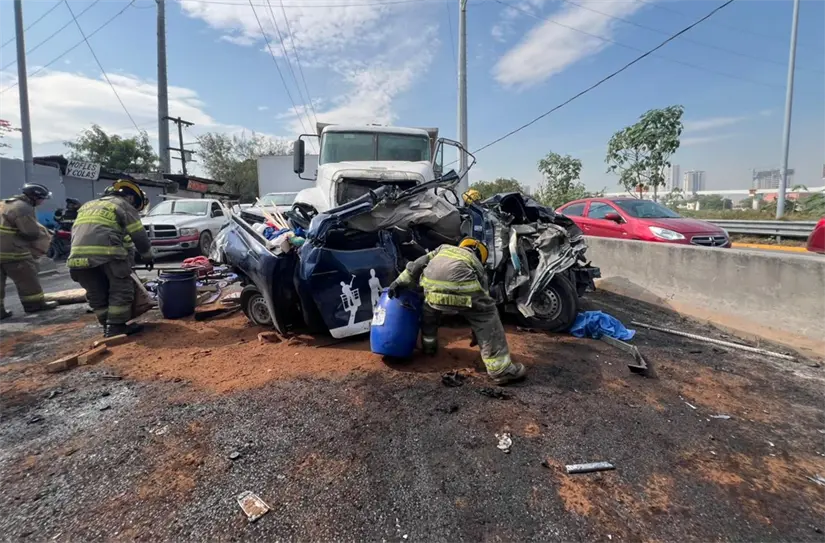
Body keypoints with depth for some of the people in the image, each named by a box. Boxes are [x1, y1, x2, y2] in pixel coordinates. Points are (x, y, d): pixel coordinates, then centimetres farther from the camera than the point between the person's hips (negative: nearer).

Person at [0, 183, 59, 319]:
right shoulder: (23, 208, -14)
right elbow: (31, 232, -17)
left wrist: (42, 230, 11)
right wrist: (45, 234, 2)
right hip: (11, 250, -9)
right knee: (27, 278, 5)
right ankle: (35, 303, 14)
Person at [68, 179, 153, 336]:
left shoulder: (87, 205, 31)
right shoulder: (124, 206, 11)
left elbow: (75, 232, 32)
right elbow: (139, 236, 9)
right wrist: (148, 256, 22)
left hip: (78, 256, 6)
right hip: (107, 253, -6)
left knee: (96, 294, 16)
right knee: (121, 289, 4)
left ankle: (107, 326, 21)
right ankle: (116, 326, 3)